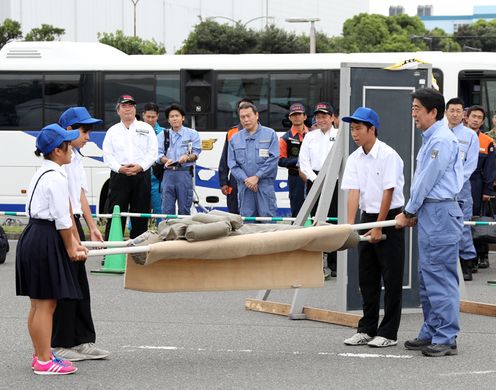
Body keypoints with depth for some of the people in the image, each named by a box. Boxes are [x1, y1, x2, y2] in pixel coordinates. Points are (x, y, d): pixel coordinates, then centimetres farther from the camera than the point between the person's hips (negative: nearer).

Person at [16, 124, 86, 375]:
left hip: (32, 238, 10)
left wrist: (72, 242, 15)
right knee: (46, 304, -5)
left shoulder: (42, 174, 15)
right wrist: (70, 248, -4)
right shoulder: (56, 178, -16)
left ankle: (40, 355, 26)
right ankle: (44, 361, -1)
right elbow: (62, 219, -16)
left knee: (38, 304, 17)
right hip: (46, 241, -10)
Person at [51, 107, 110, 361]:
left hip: (74, 223, 10)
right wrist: (74, 236, -17)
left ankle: (83, 341, 17)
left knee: (80, 286, 12)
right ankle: (59, 345, 3)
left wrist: (92, 227, 15)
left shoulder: (76, 158, 15)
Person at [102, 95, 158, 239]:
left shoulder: (146, 128, 9)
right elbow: (107, 155, 4)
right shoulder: (113, 131, 11)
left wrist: (141, 166, -13)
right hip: (119, 176, 0)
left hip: (141, 175, 0)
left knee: (140, 215, 3)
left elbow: (152, 152, 2)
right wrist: (120, 168, -13)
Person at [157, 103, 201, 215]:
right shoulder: (162, 135, 16)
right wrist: (166, 160, -17)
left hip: (184, 173, -2)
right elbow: (158, 154, 5)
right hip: (168, 173, 2)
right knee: (167, 207, 0)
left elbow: (196, 153, 3)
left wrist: (187, 157, -19)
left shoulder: (192, 134, 11)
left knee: (184, 208, -1)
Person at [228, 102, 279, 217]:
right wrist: (245, 179, -9)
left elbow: (273, 159, -5)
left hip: (265, 185, -3)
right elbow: (232, 164, 6)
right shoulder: (235, 138, 12)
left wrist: (257, 177, -11)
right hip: (244, 187, 3)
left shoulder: (270, 134, 3)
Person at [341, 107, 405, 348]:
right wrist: (349, 225, -13)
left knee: (391, 278, -3)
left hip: (390, 219, -7)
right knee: (366, 277, 9)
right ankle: (367, 329, 16)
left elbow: (388, 193, -15)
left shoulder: (388, 156, -14)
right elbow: (353, 192, -1)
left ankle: (389, 333, -1)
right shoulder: (354, 159, 4)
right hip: (367, 217, 7)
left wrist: (378, 227, -16)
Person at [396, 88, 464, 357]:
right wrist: (413, 213, 15)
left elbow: (427, 181, -14)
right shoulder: (430, 139, 17)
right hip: (428, 213, 11)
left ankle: (446, 338, -6)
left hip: (440, 212, -11)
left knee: (440, 275, -8)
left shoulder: (442, 140, -15)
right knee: (427, 275, 14)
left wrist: (408, 213, -6)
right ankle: (431, 333, 20)